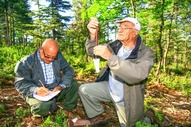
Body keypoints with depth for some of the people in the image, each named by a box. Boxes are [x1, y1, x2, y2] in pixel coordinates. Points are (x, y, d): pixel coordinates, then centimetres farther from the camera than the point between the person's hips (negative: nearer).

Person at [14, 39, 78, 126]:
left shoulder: (58, 57, -1)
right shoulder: (26, 62, -12)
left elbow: (69, 70, -6)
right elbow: (20, 83, -15)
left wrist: (61, 85, -24)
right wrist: (35, 90, -36)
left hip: (56, 89, 4)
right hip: (37, 93, -4)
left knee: (73, 84, -15)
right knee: (44, 106, -34)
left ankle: (68, 111, 4)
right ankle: (38, 113, 5)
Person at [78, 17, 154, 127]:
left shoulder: (146, 53, -22)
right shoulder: (116, 45, -5)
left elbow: (137, 74, -42)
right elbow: (92, 51, -5)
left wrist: (110, 57, -47)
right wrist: (93, 35, -26)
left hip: (126, 99, -4)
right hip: (109, 88, 5)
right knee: (84, 90, -2)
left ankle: (145, 117, 40)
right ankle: (97, 117, 15)